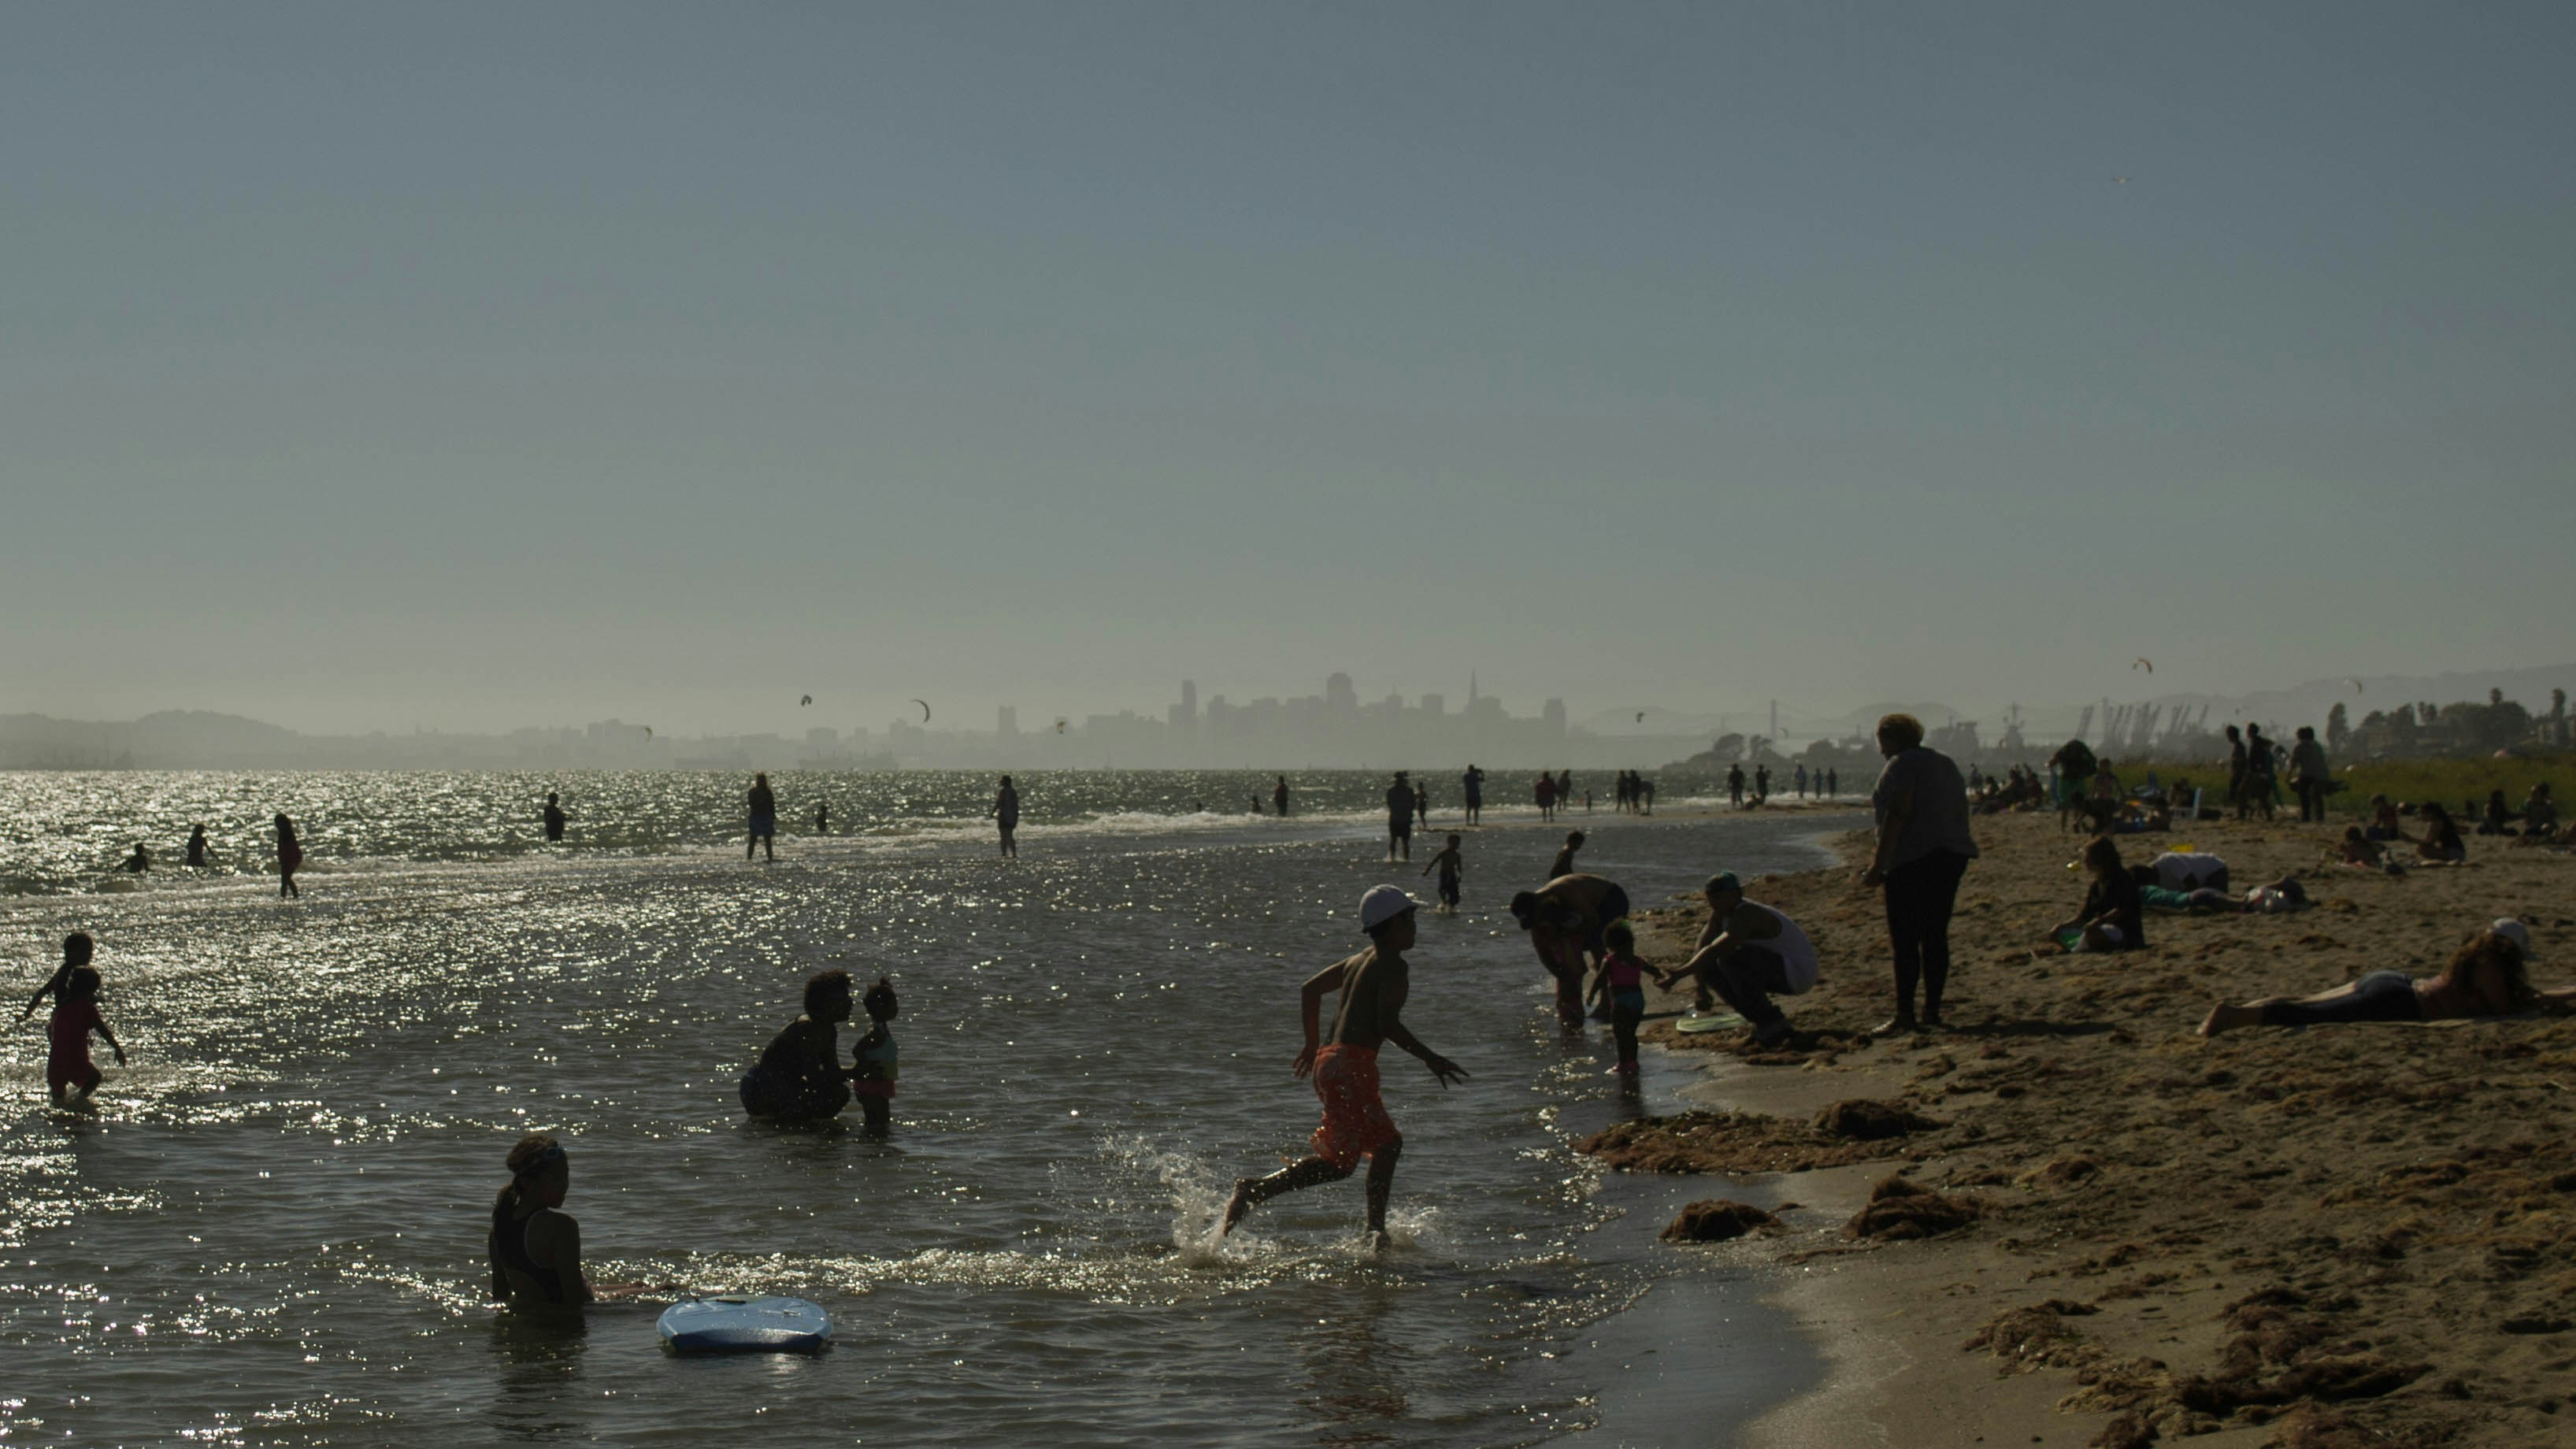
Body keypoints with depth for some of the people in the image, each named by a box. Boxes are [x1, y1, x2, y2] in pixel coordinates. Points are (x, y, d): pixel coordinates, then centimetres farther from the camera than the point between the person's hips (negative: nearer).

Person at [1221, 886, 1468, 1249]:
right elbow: (1387, 1024, -20)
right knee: (1339, 1162, -10)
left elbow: (1310, 989, 26)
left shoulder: (1359, 961, 18)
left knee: (1387, 1142, 18)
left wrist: (1313, 1044, 36)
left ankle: (1376, 1231, 17)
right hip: (1352, 1065, -10)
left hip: (1330, 1058, 10)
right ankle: (1255, 1190, -18)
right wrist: (1429, 1058, -13)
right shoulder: (1393, 966, -8)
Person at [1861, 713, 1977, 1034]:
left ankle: (1904, 1014, -10)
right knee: (1935, 935, 10)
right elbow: (1961, 813, 21)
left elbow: (1897, 815, -18)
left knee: (1905, 939, -7)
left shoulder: (1902, 764, -8)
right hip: (1952, 856, 9)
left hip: (1913, 860, -9)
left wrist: (1878, 866, -19)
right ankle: (1932, 1010, 11)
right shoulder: (1945, 763, 19)